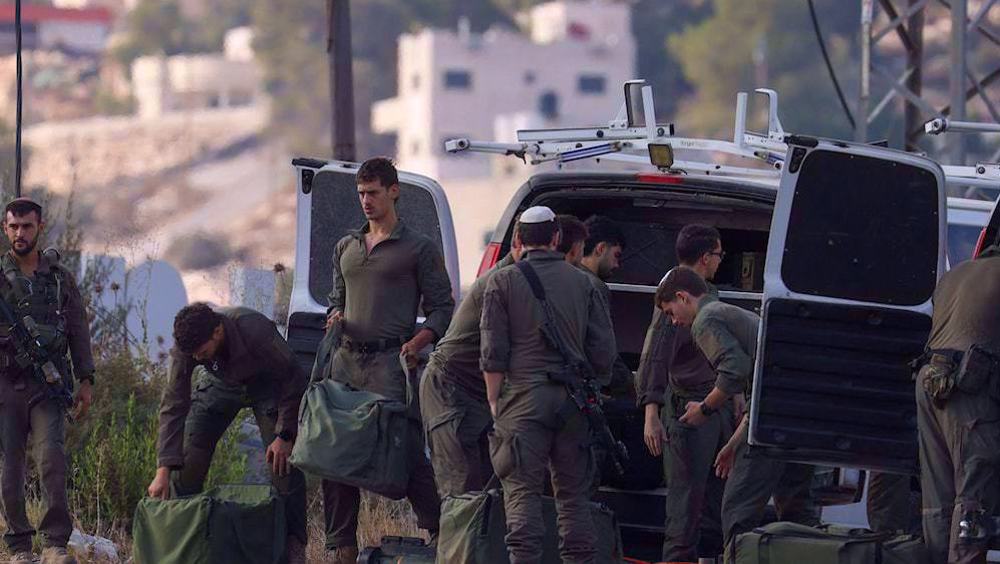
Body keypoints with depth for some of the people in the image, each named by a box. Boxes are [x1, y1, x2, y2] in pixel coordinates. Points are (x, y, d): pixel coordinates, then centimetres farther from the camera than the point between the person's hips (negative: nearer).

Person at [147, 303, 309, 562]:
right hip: (219, 383, 3)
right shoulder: (185, 346, -30)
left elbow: (293, 379, -25)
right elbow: (173, 406, -24)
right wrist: (163, 470, -30)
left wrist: (284, 436, -24)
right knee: (186, 461, -8)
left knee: (284, 463, -17)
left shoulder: (255, 330, -40)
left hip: (266, 383, -3)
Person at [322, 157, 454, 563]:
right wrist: (336, 315, 5)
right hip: (346, 361, 6)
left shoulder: (418, 248, 3)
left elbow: (442, 307, 2)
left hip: (390, 362, -6)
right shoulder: (346, 247, 20)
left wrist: (419, 341, -15)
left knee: (406, 450, -12)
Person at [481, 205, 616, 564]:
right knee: (573, 493, 9)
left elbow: (493, 353, -3)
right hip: (574, 400, 3)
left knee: (522, 491, -4)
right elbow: (604, 351, 11)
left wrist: (494, 401, 4)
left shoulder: (504, 282, 1)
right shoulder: (581, 283, 11)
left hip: (525, 397, -3)